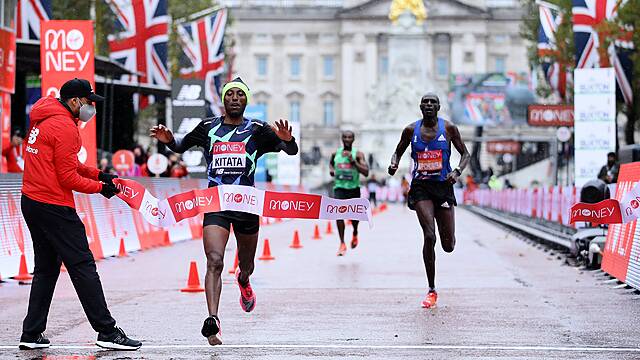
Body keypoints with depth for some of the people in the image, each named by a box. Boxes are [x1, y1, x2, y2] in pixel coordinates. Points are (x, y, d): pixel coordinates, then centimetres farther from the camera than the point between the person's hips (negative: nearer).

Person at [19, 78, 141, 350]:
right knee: (83, 267, -7)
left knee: (46, 268, 15)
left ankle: (31, 334, 15)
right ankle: (107, 332, -5)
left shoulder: (43, 121, 15)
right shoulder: (64, 127, -15)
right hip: (54, 206, -10)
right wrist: (100, 187, -4)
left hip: (31, 202, 10)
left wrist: (96, 174, 11)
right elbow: (68, 177, -16)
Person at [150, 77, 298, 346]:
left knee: (247, 266, 19)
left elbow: (292, 151, -1)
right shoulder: (208, 128, 7)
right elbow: (181, 146, 23)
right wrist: (168, 139, 0)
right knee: (214, 262, -20)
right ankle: (212, 321, -28)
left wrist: (286, 139, -24)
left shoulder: (257, 130, 2)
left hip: (247, 203, 1)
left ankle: (243, 281, 57)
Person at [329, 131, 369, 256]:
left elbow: (366, 172, -17)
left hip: (354, 189, -1)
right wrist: (331, 169, 4)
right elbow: (331, 162, 26)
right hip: (339, 188, 1)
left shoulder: (358, 154, -7)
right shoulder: (336, 153, 3)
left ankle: (355, 234, 44)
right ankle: (342, 244, -12)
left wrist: (353, 161, -24)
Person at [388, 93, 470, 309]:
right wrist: (394, 164, -8)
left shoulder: (449, 128, 0)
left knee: (448, 246, 2)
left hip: (443, 186, 1)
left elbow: (465, 154, 5)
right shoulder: (411, 130, 2)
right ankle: (432, 291, -9)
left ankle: (449, 239, 45)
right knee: (429, 236, -18)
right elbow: (398, 152, 15)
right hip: (420, 187, -1)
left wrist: (457, 172, -14)